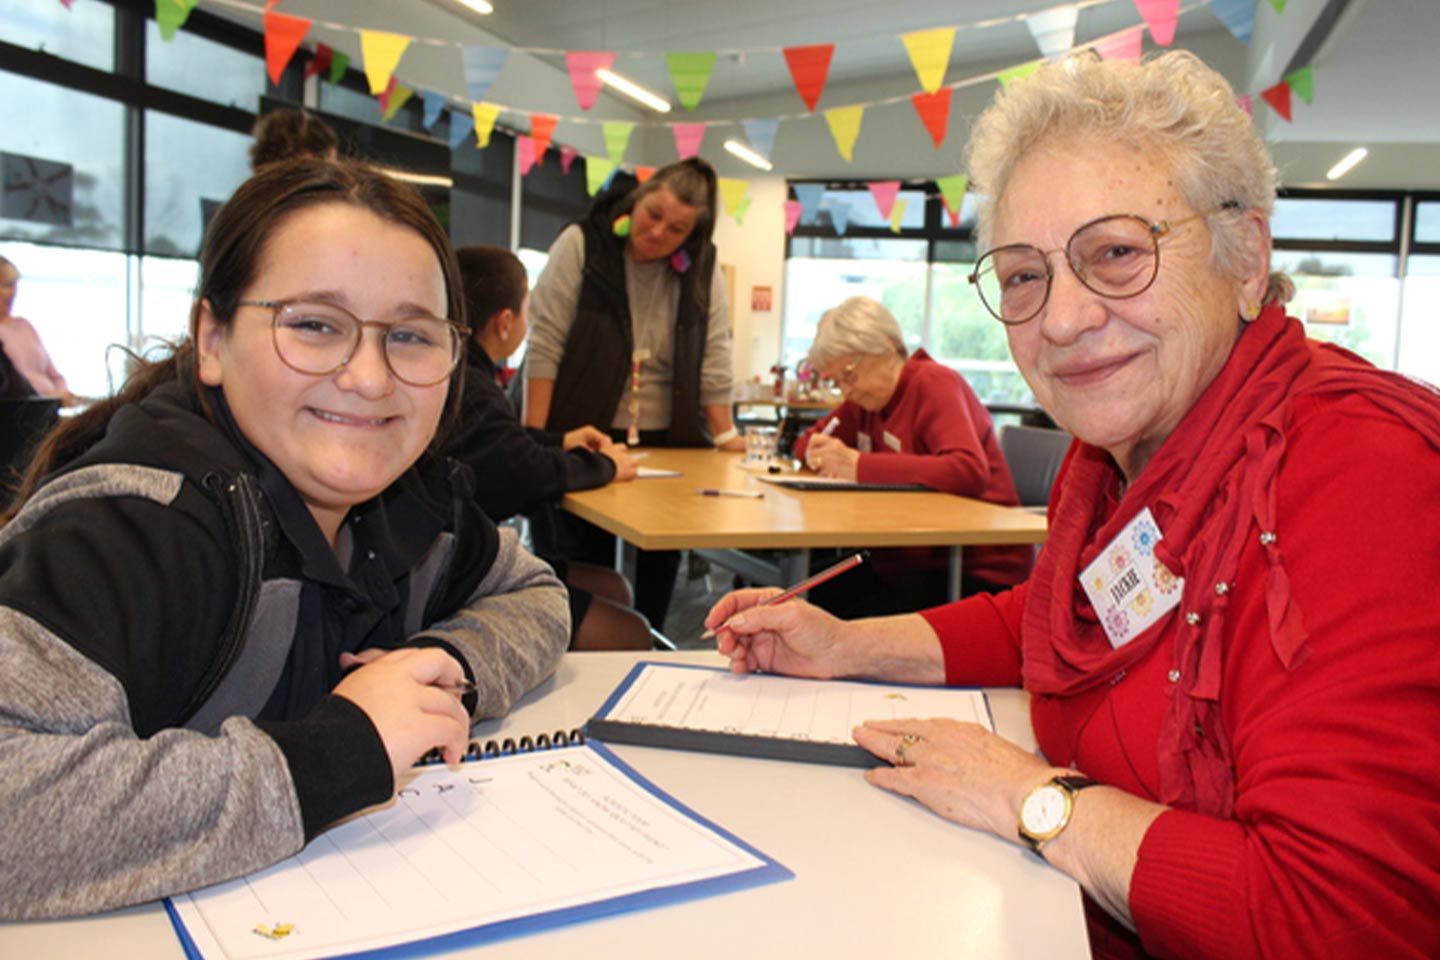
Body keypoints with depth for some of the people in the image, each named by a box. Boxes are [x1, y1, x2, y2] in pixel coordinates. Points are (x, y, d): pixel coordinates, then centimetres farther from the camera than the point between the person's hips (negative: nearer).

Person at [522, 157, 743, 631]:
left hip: (668, 447, 3)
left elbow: (713, 358, 5)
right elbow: (544, 344, -8)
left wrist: (724, 435, -2)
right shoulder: (581, 245, -4)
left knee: (657, 577, 3)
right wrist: (536, 437, -14)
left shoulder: (703, 269, 4)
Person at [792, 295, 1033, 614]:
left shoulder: (934, 383, -12)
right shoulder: (866, 398, 11)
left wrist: (859, 465, -26)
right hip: (904, 564, 8)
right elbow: (806, 440, 22)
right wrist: (817, 452, -5)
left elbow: (970, 471, -30)